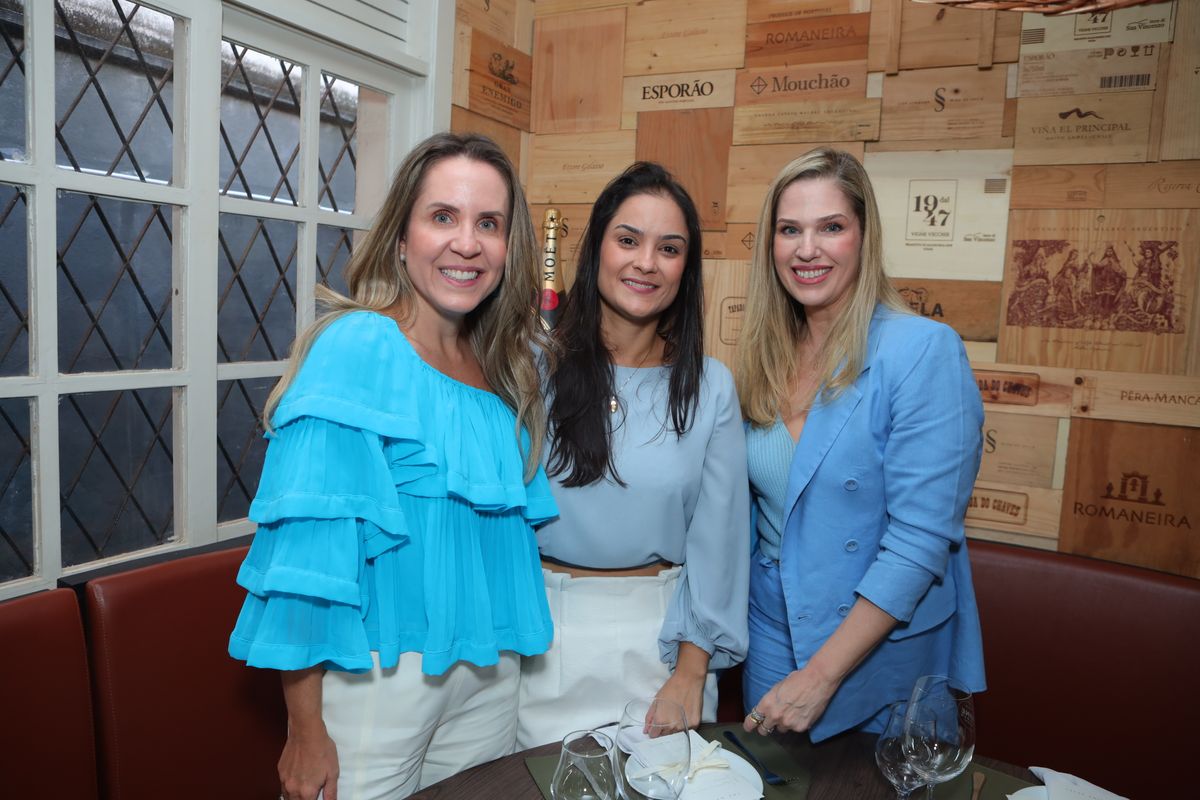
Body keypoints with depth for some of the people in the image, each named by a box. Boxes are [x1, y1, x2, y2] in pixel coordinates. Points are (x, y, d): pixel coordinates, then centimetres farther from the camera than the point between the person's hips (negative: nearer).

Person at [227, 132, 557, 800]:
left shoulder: (508, 369, 4)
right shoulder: (356, 347, -15)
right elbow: (307, 542, -18)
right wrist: (305, 728, -18)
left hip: (491, 673, 6)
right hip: (379, 671, -6)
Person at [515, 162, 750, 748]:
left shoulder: (710, 386, -3)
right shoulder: (536, 365, -7)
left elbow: (715, 538, -2)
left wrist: (690, 674, -4)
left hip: (659, 630, 1)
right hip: (542, 628, 0)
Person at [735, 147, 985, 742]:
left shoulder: (924, 350, -18)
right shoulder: (767, 359, 1)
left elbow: (920, 540, -22)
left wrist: (821, 675, -22)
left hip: (881, 655, -5)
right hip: (770, 638, 5)